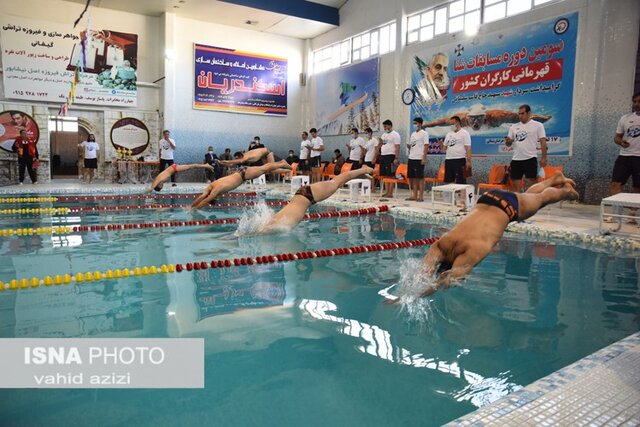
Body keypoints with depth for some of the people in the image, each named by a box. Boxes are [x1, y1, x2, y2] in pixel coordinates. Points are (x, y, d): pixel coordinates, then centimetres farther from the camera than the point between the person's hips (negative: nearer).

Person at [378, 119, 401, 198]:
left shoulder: (395, 135, -4)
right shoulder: (384, 135, 19)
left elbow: (397, 147, -11)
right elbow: (379, 146, 22)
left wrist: (396, 158, -18)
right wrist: (380, 142, 1)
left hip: (390, 156, -8)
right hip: (383, 156, 8)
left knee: (390, 175, -6)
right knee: (385, 175, 8)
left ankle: (390, 193, -4)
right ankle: (386, 192, 13)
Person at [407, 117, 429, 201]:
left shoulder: (424, 133, -4)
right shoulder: (413, 134, 18)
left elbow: (426, 146, -10)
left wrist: (424, 158, -16)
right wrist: (408, 146, 0)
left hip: (419, 159, -7)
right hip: (411, 158, 7)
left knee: (420, 177, -4)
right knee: (412, 177, 8)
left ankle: (421, 196, 0)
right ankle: (414, 195, 15)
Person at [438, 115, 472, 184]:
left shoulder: (464, 133, -2)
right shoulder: (449, 134, 16)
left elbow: (468, 149, -8)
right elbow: (444, 148, 16)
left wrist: (468, 161, -16)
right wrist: (441, 144, -6)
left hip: (459, 160, -6)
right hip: (448, 160, 6)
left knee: (460, 182, -6)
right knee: (448, 181, 8)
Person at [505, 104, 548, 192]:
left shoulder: (538, 125, 1)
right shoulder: (514, 127, 12)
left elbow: (543, 142, -1)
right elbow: (509, 144, 11)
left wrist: (544, 157, -8)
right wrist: (507, 141, -13)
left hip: (530, 159, -4)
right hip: (516, 159, 4)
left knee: (531, 183, -2)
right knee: (515, 184, 6)